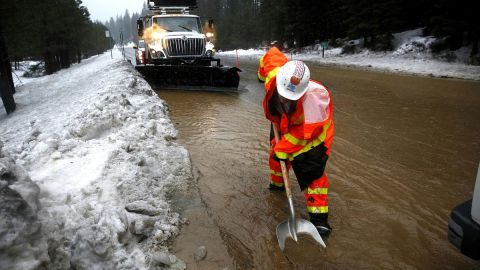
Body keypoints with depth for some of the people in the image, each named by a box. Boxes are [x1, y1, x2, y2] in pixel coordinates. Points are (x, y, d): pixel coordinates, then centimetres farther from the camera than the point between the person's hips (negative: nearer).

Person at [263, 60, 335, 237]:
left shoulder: (314, 96, -43)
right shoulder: (274, 78, -29)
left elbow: (304, 133, -34)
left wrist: (284, 148, -26)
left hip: (314, 132, -6)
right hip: (287, 127, 6)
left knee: (312, 170, -17)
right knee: (276, 155, 21)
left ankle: (319, 217, -8)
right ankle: (277, 183, 52)